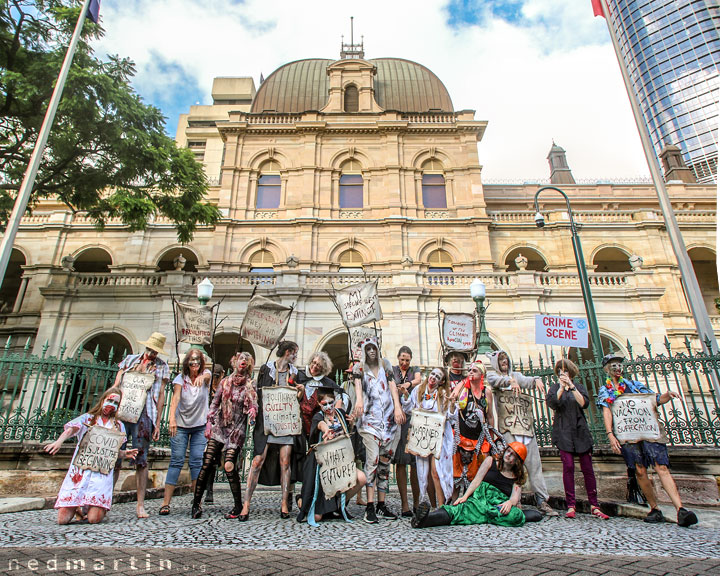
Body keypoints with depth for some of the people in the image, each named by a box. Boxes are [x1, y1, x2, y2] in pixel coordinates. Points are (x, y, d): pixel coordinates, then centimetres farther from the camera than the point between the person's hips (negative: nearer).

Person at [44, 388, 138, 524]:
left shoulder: (119, 426, 17)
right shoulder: (87, 418, 13)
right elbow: (70, 430, -8)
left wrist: (124, 454, -5)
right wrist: (58, 441, -29)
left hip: (102, 473, 0)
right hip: (80, 470, 0)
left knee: (94, 519, -15)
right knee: (63, 519, -8)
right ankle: (78, 507, 24)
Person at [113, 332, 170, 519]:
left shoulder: (161, 367, 12)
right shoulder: (130, 360, 17)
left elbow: (160, 395, 8)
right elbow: (115, 386, 15)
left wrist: (157, 423, 2)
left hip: (144, 414, -2)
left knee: (141, 459, -2)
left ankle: (141, 505, 3)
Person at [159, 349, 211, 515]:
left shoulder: (205, 374, -1)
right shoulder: (181, 377, -3)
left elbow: (207, 376, -25)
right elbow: (175, 397, -15)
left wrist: (201, 377, -50)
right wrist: (172, 418, -30)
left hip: (200, 426, 1)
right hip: (180, 425, 0)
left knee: (197, 462, -2)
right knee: (176, 461, -3)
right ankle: (166, 503, 3)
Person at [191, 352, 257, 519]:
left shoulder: (250, 386, 2)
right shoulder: (225, 382, 9)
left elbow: (254, 405, -2)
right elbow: (215, 403, 12)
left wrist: (253, 410, -25)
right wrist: (209, 423, 5)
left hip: (237, 430, -2)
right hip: (219, 427, 3)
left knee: (230, 466, -10)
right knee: (207, 464, -4)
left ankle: (238, 506, 3)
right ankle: (196, 503, 9)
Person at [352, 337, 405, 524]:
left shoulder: (385, 364, 13)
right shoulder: (359, 368, 5)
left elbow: (392, 385, 3)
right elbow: (357, 383, -14)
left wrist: (397, 407, -11)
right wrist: (359, 400, -35)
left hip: (389, 418, 3)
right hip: (369, 419, -3)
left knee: (385, 460, 7)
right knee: (372, 459, -13)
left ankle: (382, 504, 16)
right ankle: (370, 507, -7)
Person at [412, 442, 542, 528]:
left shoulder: (517, 478, 19)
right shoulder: (490, 461, 17)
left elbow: (515, 497, 3)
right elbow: (477, 480, 8)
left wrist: (509, 502, -23)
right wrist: (465, 496, -8)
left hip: (500, 505, 1)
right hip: (481, 497, -1)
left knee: (514, 515, -36)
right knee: (462, 509, -35)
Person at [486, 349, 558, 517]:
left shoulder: (516, 375, 23)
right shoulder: (492, 375, 11)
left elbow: (526, 381, 3)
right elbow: (495, 380, -12)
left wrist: (536, 379, -19)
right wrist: (510, 381, -30)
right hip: (506, 424, -4)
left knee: (534, 461, 0)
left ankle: (542, 500, 3)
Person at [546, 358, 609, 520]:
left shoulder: (578, 386, 11)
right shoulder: (555, 387, 9)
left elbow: (584, 404, -7)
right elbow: (551, 403, -9)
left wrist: (572, 387, -15)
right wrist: (561, 387, -17)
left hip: (580, 431, 1)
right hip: (563, 432, -1)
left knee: (587, 468, -1)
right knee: (568, 466, -8)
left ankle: (594, 506, 7)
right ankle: (570, 506, -3)